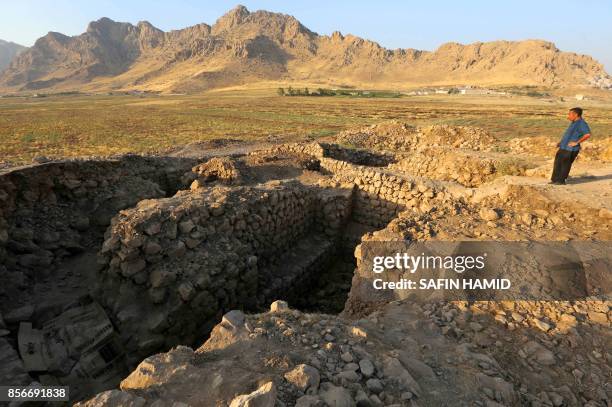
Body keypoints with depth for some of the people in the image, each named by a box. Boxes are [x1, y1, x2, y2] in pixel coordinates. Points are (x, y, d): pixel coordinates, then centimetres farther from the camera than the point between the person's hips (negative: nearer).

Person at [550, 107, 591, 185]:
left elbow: (588, 134, -28)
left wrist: (577, 142, -22)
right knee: (558, 164, 12)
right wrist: (561, 142, 19)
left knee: (565, 165, -1)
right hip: (564, 147, 9)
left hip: (570, 149, -9)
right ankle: (555, 180, 20)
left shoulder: (581, 123, -14)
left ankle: (561, 181, 9)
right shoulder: (574, 123, 16)